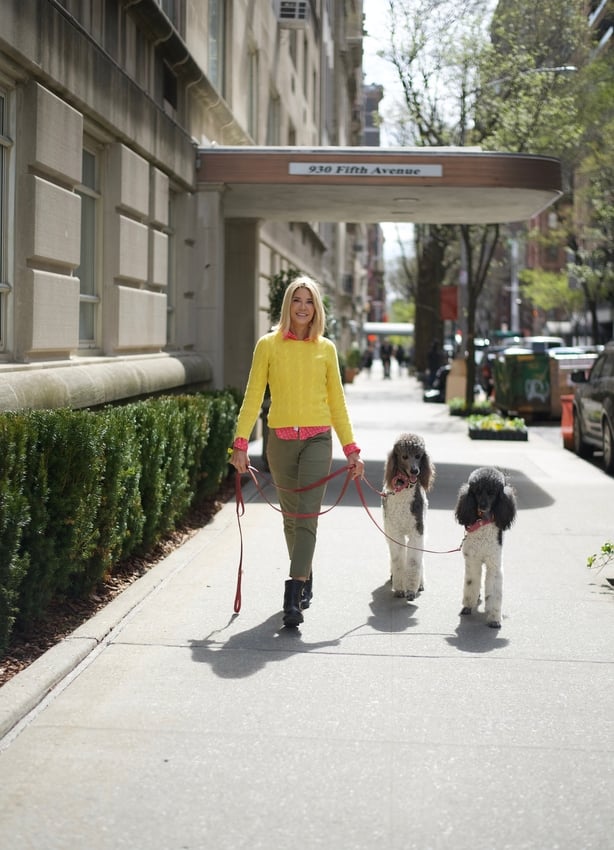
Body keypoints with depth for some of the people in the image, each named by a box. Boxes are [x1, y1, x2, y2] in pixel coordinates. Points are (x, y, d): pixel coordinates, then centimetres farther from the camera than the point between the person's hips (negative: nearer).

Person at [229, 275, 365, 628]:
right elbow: (253, 397, 0)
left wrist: (351, 448, 6)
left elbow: (337, 401, 9)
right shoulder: (268, 345, 1)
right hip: (280, 441, 1)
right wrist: (241, 442, -8)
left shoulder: (326, 348, 5)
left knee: (307, 517, -10)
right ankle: (306, 579, 31)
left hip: (318, 440, -1)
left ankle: (293, 598, -14)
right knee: (291, 517, 11)